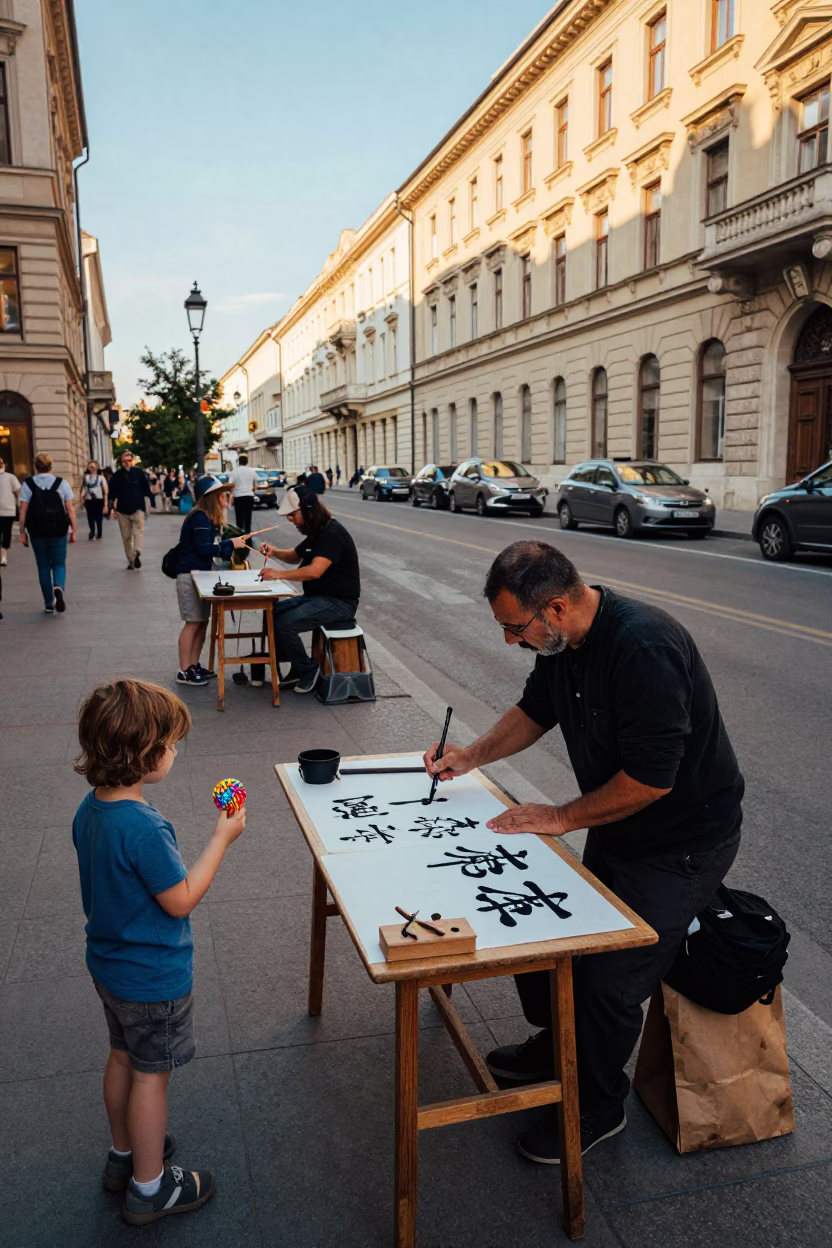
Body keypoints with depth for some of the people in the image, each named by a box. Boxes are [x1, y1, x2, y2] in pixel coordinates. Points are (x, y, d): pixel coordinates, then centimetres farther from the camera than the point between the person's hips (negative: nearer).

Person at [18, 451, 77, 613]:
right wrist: (74, 531, 0)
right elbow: (70, 509, -4)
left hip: (37, 531, 0)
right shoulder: (61, 483, 0)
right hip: (58, 531, 0)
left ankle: (49, 604, 13)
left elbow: (23, 510, -5)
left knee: (43, 566, 11)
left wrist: (22, 532, 2)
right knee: (59, 563, 11)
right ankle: (59, 587, -21)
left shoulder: (28, 484, -1)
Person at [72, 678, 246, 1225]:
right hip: (153, 979, -8)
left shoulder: (91, 808, -6)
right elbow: (181, 900, -25)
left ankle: (124, 1154, 46)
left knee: (123, 1058, 25)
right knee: (151, 1075, 11)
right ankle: (148, 1187, 30)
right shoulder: (143, 827, -35)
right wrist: (222, 839, -19)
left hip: (109, 964, 8)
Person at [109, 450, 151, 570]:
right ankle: (130, 560, 10)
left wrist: (147, 506, 2)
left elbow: (146, 489, 4)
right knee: (126, 537, 4)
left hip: (138, 508, -1)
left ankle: (137, 553, -29)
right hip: (122, 510, 1)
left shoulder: (139, 473, -1)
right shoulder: (116, 475, 0)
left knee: (138, 532, -18)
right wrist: (112, 508, -1)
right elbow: (112, 493, 4)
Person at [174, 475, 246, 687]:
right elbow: (205, 549, -22)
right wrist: (230, 544, -16)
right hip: (190, 574, -10)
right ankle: (184, 672, 0)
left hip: (201, 573, 10)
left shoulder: (208, 517, 13)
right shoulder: (199, 517, -17)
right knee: (193, 623, -6)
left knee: (202, 622, 11)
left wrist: (233, 543, 3)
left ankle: (194, 665, 19)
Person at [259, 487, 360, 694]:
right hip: (316, 596, 10)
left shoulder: (332, 533, -20)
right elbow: (296, 557, 26)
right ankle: (297, 668, 11)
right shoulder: (316, 532, 11)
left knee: (284, 623, -22)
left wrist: (279, 574, -25)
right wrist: (275, 552, 5)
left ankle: (308, 670, -1)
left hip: (338, 602, -10)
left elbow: (314, 571, -32)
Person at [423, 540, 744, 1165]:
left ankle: (597, 1108, 22)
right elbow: (536, 709, 15)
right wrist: (473, 756, 3)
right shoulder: (562, 640, -4)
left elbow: (651, 778, -32)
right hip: (616, 830, 9)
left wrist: (562, 818, -19)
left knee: (609, 979, -5)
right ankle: (558, 1047, 41)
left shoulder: (644, 648, -33)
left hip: (683, 843, -8)